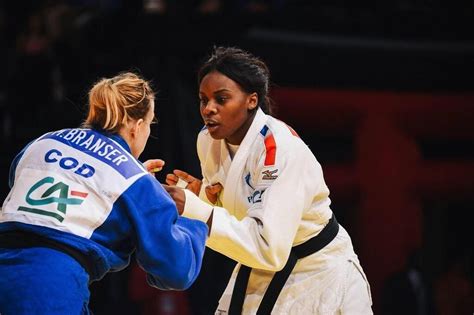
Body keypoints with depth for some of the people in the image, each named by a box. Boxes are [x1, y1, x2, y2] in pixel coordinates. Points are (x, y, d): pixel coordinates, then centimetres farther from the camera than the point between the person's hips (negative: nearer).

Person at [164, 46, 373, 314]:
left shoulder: (282, 149, -29)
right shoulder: (210, 140, -7)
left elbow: (269, 247, -36)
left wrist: (194, 209, -41)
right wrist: (202, 193, -12)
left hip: (317, 273, -6)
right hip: (260, 272, 6)